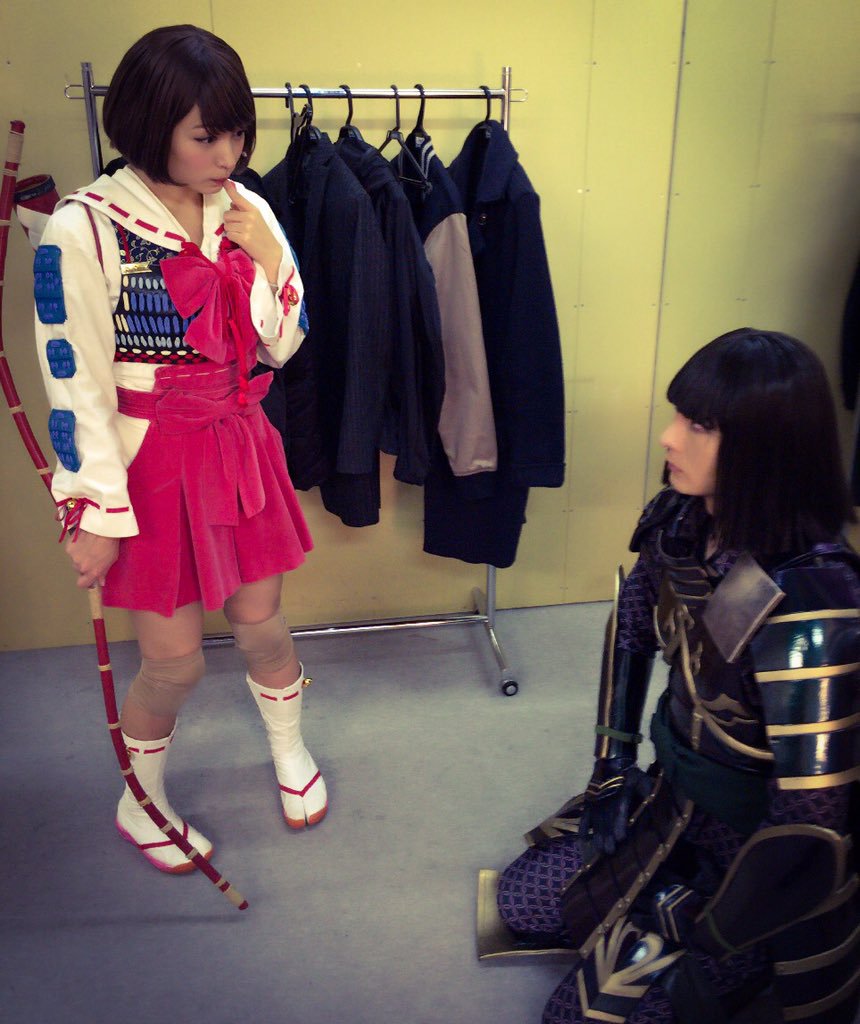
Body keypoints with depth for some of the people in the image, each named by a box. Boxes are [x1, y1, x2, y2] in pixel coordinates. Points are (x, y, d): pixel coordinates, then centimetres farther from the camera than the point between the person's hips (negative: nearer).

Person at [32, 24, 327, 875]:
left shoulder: (245, 212, -1)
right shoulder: (85, 228, -16)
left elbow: (281, 346, 5)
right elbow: (76, 385, -14)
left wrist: (268, 260, -11)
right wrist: (95, 513, -13)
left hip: (240, 449, 4)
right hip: (150, 462, -4)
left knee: (259, 622, 16)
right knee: (174, 659, 6)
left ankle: (291, 755, 45)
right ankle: (140, 805, 35)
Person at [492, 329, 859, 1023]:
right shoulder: (682, 519, -12)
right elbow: (633, 620, 8)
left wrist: (699, 938, -15)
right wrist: (612, 766, 6)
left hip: (759, 852, -6)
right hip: (679, 796, 7)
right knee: (523, 901, 9)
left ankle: (744, 966, 15)